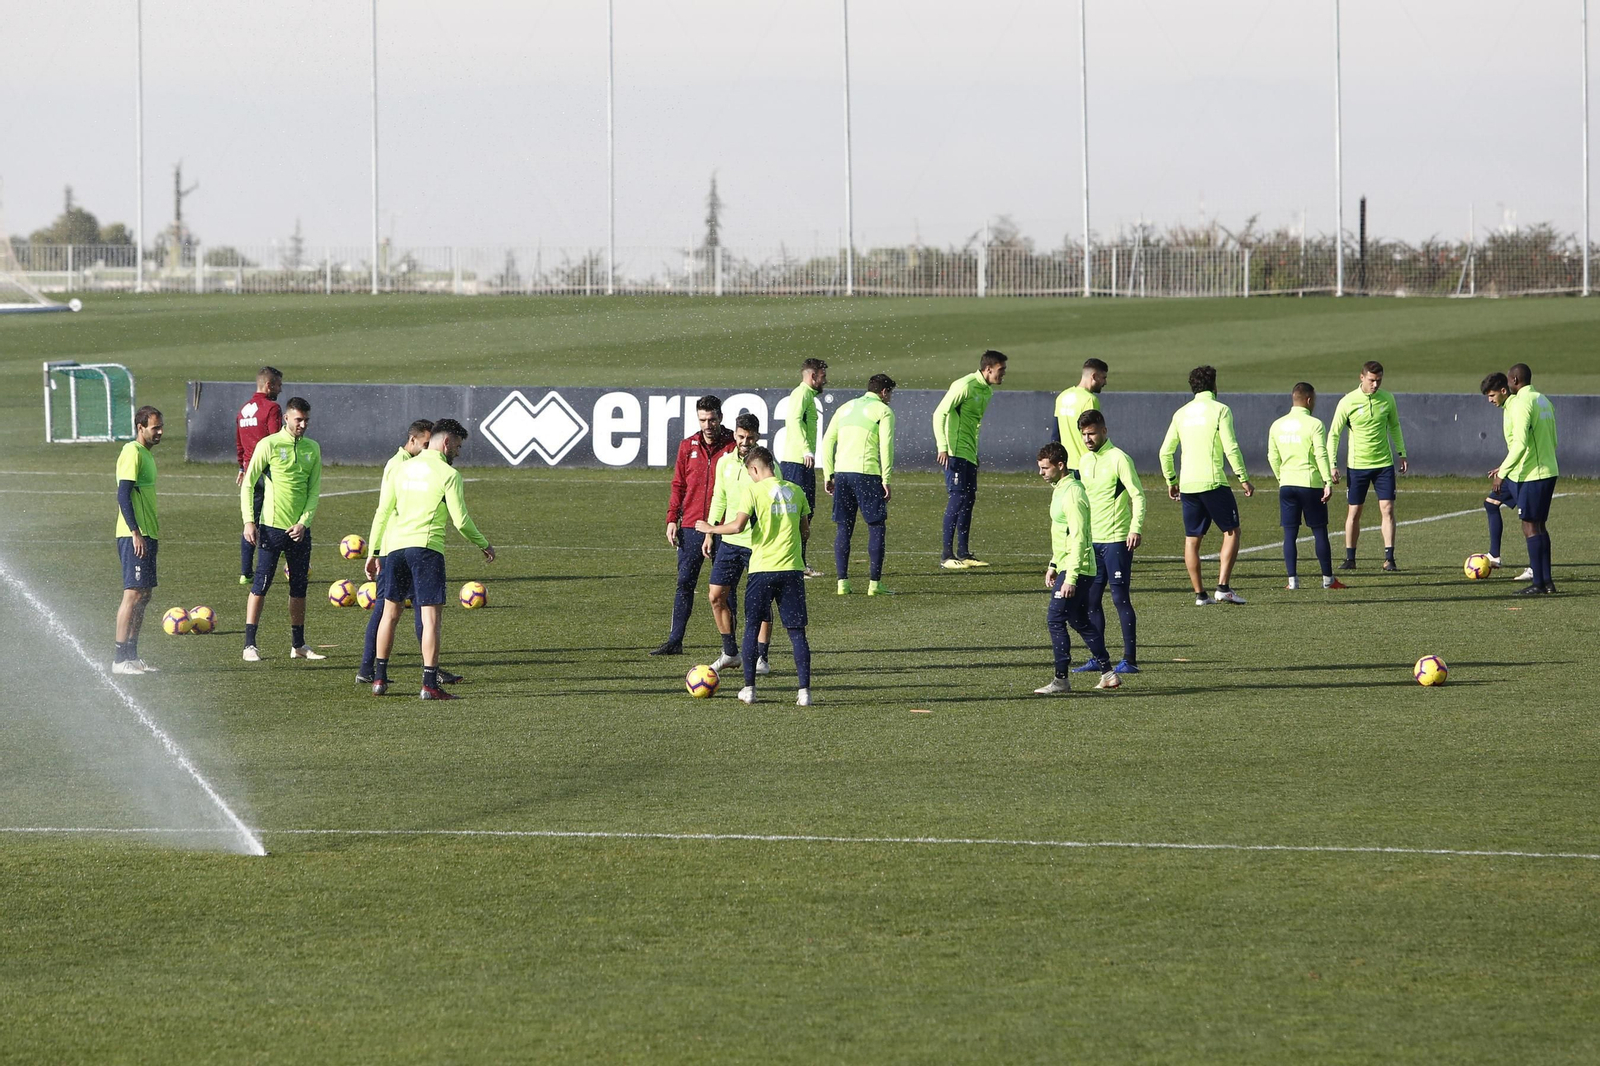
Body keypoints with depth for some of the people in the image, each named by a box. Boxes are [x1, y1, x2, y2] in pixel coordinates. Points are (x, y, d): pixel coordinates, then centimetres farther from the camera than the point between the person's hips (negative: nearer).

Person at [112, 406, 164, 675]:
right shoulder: (132, 454, -13)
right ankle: (120, 659, -10)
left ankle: (132, 656, 15)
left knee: (142, 595, 11)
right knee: (134, 593, -10)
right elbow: (123, 496, -20)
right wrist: (136, 533, -23)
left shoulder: (146, 453, 17)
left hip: (145, 534, 10)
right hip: (135, 536, -10)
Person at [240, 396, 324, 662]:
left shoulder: (312, 449, 8)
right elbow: (248, 484, -3)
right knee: (261, 586, -5)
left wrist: (304, 522, -5)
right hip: (272, 527, -5)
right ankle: (250, 645, -2)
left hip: (299, 529, 5)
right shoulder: (269, 445, -5)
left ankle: (298, 645, 19)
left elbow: (314, 490, 8)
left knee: (299, 588, 10)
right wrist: (249, 521, -11)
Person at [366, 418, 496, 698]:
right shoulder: (448, 474, -3)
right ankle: (429, 684, -10)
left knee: (390, 613, 17)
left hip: (395, 546, 5)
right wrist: (483, 545, 10)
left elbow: (382, 513, 11)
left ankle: (379, 678, 21)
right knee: (432, 618, -4)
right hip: (426, 547, -5)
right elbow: (460, 520, -5)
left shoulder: (401, 468, 12)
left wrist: (373, 552, 16)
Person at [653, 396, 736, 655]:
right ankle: (675, 641, 6)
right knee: (684, 583, 3)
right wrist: (672, 519, 3)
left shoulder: (733, 447, -1)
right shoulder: (688, 447, 8)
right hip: (691, 527, 3)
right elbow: (678, 485, 12)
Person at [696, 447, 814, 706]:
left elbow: (738, 525, -14)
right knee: (797, 631, 4)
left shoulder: (754, 490, -5)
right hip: (792, 568, 3)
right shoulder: (795, 491, 9)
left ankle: (749, 688, 8)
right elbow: (804, 530, 14)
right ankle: (804, 691, -2)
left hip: (762, 568, -3)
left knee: (752, 627, 9)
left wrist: (710, 529, 1)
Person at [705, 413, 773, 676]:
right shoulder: (725, 462, 6)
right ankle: (730, 652, 18)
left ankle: (760, 657, 8)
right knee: (717, 596, 3)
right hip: (730, 540, 5)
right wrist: (710, 533, 13)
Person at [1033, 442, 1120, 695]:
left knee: (1055, 619, -10)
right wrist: (1053, 566, 23)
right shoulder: (1059, 490, 13)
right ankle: (1108, 674, 18)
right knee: (1080, 621, 14)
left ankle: (1061, 679, -6)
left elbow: (1078, 538, -22)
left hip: (1076, 569, -10)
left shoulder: (1072, 494, -18)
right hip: (1066, 567, 10)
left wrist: (1070, 578, -25)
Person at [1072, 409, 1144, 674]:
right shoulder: (1084, 460, 14)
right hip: (1092, 541, 8)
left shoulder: (1118, 459, -9)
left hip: (1117, 540, -8)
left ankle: (1130, 659, -2)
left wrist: (1136, 528, -24)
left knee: (1119, 598, -6)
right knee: (1090, 599, 6)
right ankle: (1099, 659, 13)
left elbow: (1138, 495, -13)